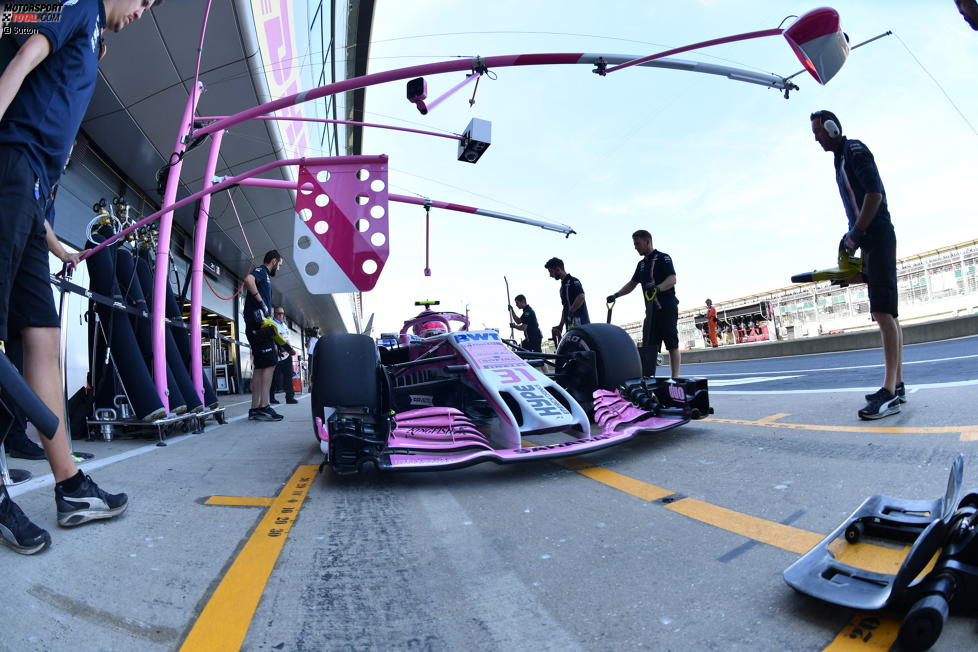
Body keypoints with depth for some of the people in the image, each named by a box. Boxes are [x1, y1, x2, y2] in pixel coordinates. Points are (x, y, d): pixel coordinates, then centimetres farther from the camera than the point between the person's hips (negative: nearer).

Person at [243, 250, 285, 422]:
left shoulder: (264, 276, 27)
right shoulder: (261, 270, 1)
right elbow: (248, 280, -24)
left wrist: (272, 326, 15)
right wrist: (261, 302, -20)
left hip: (259, 326, 10)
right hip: (258, 324, -10)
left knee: (260, 366, 8)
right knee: (270, 363, -13)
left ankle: (255, 408, 9)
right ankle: (263, 406, -15)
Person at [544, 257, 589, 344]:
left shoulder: (573, 281, -6)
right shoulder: (563, 286, 23)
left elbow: (581, 297, -22)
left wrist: (570, 313, -22)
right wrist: (561, 325, 20)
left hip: (579, 323, -9)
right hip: (570, 325, 9)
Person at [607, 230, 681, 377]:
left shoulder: (663, 258, -4)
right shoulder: (642, 264, 19)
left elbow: (672, 279, -17)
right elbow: (632, 283, 26)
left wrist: (657, 288, -36)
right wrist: (616, 295, 14)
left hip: (667, 308, -7)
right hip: (651, 309, 7)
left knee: (672, 344, -5)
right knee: (648, 346, 1)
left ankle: (675, 378, -3)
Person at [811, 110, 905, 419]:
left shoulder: (854, 150, -6)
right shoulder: (842, 158, 22)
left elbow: (874, 193, -17)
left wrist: (855, 234, -14)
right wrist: (855, 236, 16)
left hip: (877, 235, -10)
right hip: (870, 240, 10)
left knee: (883, 311, -16)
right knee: (886, 312, 9)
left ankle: (890, 392, -18)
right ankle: (897, 386, 14)